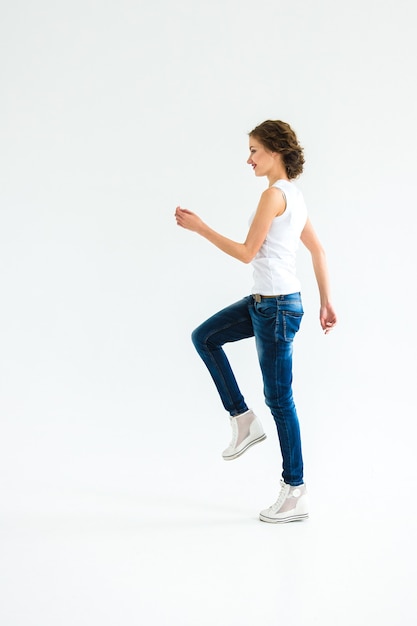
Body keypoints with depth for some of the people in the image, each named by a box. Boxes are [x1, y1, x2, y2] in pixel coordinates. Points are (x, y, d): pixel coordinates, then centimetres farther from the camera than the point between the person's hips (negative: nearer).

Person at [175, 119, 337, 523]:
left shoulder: (274, 194, -16)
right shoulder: (293, 194, 12)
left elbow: (247, 252, -16)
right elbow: (317, 250, 15)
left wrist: (199, 227, -8)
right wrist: (325, 302, 18)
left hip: (277, 306, -10)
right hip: (264, 301, 10)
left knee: (279, 397, -2)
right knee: (205, 337, 19)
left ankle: (296, 492, 9)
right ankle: (243, 419, 21)